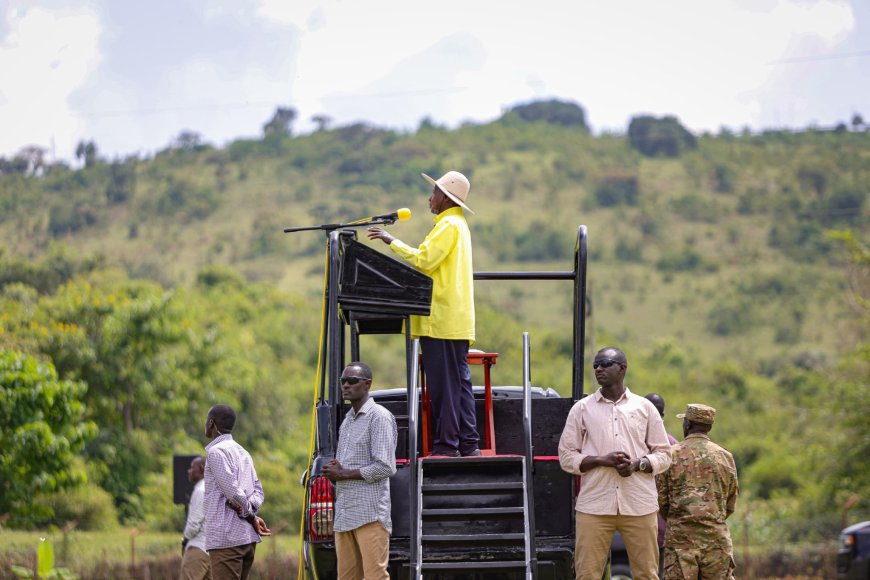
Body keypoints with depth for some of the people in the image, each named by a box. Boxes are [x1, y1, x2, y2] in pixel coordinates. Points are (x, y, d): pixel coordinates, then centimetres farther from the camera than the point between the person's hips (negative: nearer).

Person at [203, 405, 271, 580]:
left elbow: (233, 491, -14)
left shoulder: (216, 451, -7)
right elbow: (258, 491, 15)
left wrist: (251, 517, -3)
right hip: (248, 536, 9)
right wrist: (249, 506, -3)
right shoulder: (243, 452, 21)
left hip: (226, 538, -9)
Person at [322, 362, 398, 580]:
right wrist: (334, 472, 3)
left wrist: (344, 474, -8)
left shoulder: (379, 417, -5)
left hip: (370, 514, -8)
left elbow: (385, 467, -13)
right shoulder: (347, 421, 21)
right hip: (344, 515, 8)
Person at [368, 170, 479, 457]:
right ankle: (468, 443, 9)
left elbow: (424, 260, -18)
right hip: (456, 320, 10)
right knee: (460, 381, 9)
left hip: (442, 320, -10)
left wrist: (392, 242, -11)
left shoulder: (448, 225, -11)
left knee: (443, 383, -8)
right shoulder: (458, 224, 21)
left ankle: (446, 445, -8)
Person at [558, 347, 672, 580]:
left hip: (639, 505, 1)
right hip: (594, 505, 0)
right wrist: (603, 460, -11)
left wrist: (637, 464, -10)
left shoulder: (644, 408, 10)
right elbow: (566, 456, 6)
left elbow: (663, 455, 11)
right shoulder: (582, 409, 9)